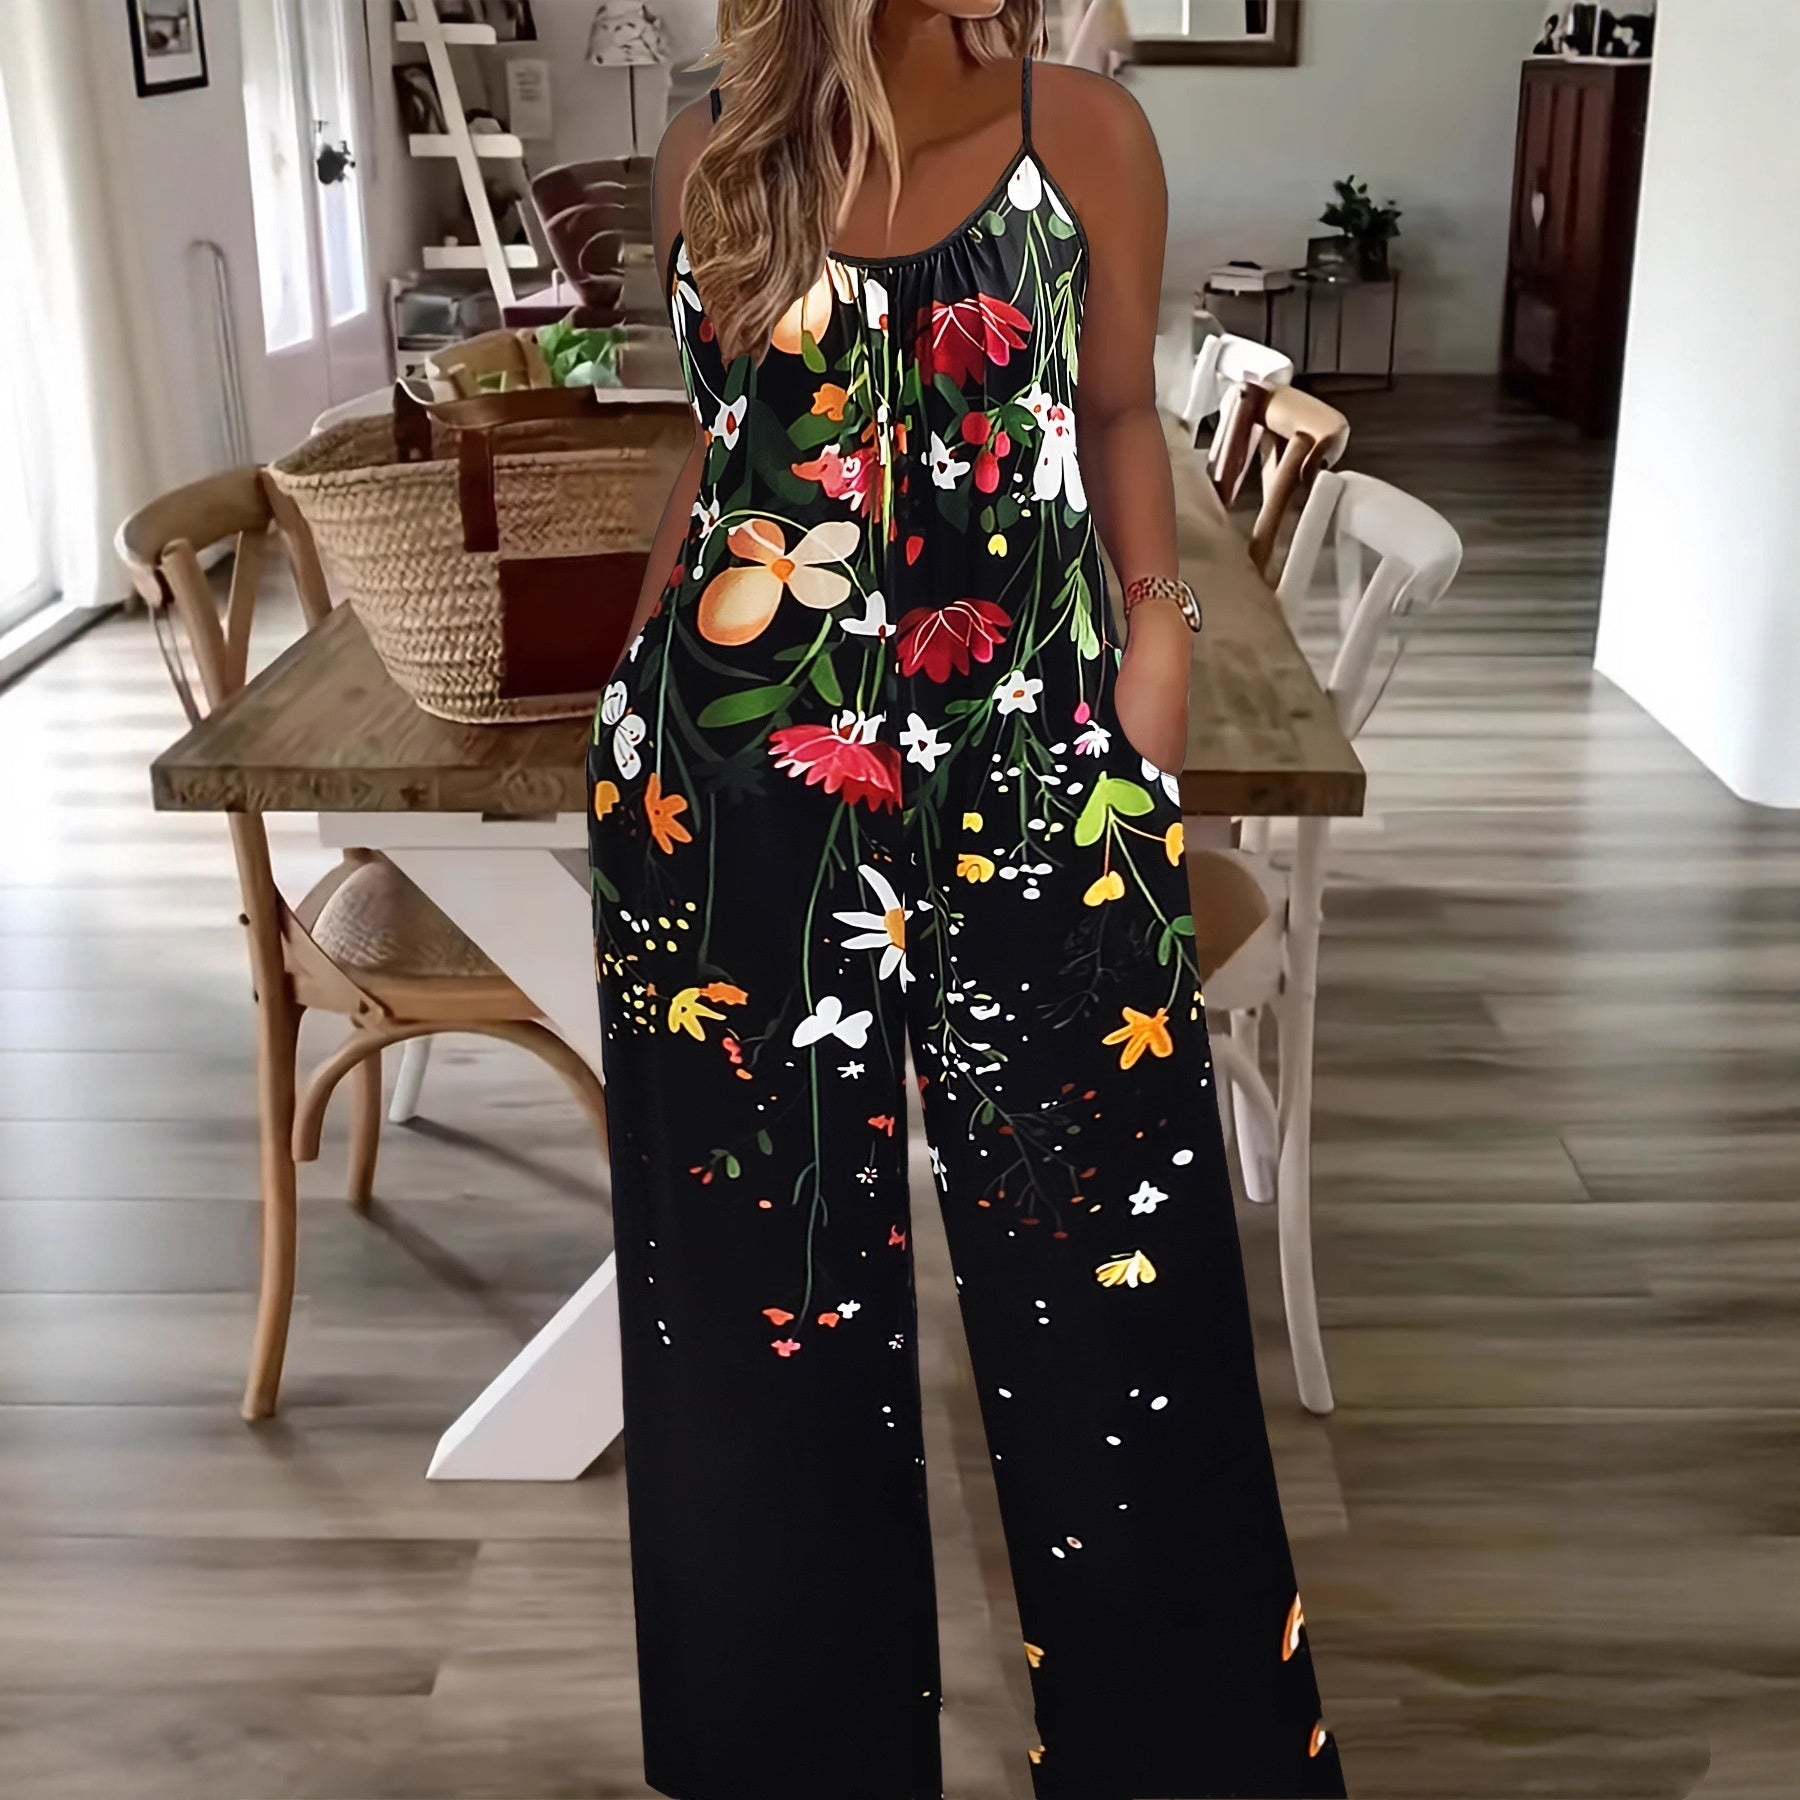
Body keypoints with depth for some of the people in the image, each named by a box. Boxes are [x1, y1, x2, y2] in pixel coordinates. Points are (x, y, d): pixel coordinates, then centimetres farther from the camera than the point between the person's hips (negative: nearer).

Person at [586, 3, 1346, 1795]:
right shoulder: (710, 159, 8)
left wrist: (1160, 616, -2)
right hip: (732, 767, 2)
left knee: (1103, 1243, 4)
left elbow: (1120, 409, 12)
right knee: (763, 1239, 11)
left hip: (1031, 746, -1)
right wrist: (632, 695, 15)